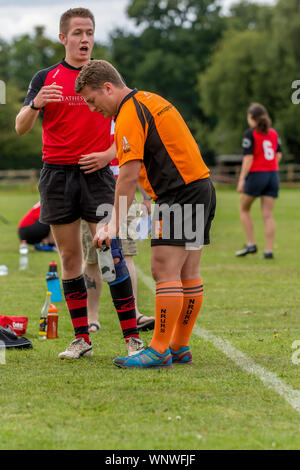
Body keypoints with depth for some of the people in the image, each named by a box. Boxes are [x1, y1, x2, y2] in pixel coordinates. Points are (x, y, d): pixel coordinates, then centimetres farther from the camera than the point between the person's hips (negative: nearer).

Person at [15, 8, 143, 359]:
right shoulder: (45, 78, 7)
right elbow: (20, 128, 0)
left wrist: (108, 155, -10)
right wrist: (35, 104, -21)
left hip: (97, 174, -1)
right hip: (57, 174, 2)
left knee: (112, 255, -9)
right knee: (69, 257, 4)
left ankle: (132, 336, -5)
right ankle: (81, 338, 10)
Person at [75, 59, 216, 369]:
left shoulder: (130, 114, -13)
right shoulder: (148, 100, 17)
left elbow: (129, 175, -18)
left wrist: (114, 224, -16)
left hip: (180, 193, -10)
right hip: (201, 186, 10)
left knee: (165, 270, -11)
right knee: (188, 273, 10)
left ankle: (160, 351, -12)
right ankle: (180, 348, 15)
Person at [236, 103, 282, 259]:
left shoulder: (250, 134, -10)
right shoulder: (273, 133, 7)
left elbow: (248, 158, -15)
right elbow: (278, 155, 11)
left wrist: (242, 179, -12)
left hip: (256, 175, -5)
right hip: (273, 175, 5)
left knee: (244, 209, 15)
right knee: (268, 215, 5)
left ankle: (251, 244, 8)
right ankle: (268, 250, 1)